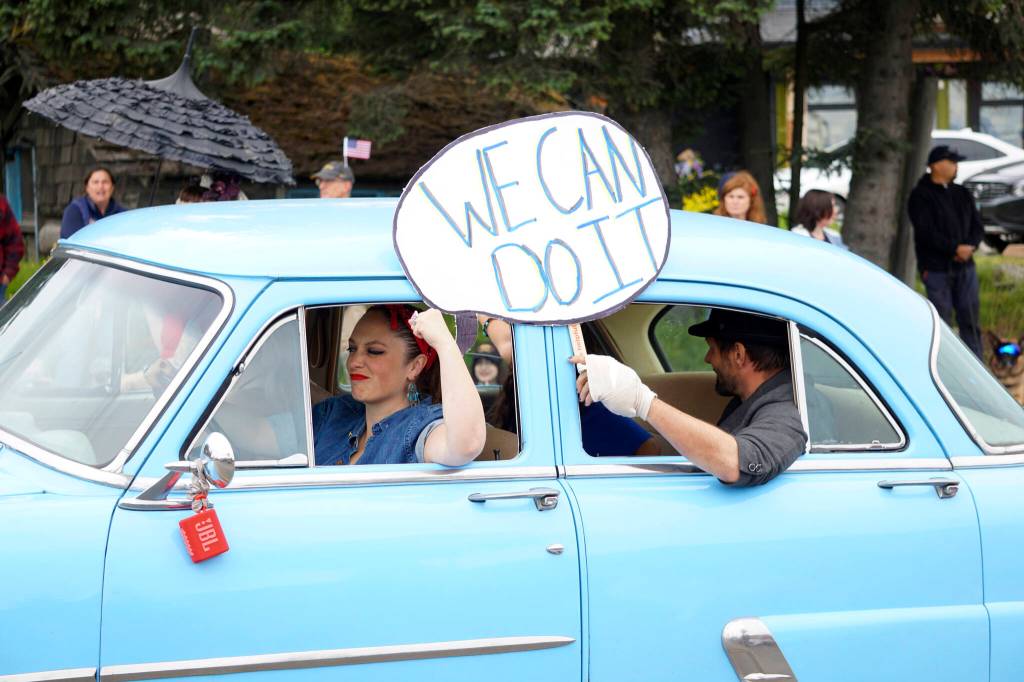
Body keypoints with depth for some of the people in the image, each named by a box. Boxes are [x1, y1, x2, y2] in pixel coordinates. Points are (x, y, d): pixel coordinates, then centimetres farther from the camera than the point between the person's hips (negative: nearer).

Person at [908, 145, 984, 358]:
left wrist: (969, 247, -8)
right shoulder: (921, 196, -4)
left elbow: (977, 226, 12)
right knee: (941, 319, -3)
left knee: (970, 316, 4)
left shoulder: (962, 194, 15)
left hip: (965, 265, 5)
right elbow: (927, 232, -14)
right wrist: (955, 248, -19)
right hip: (936, 267, -5)